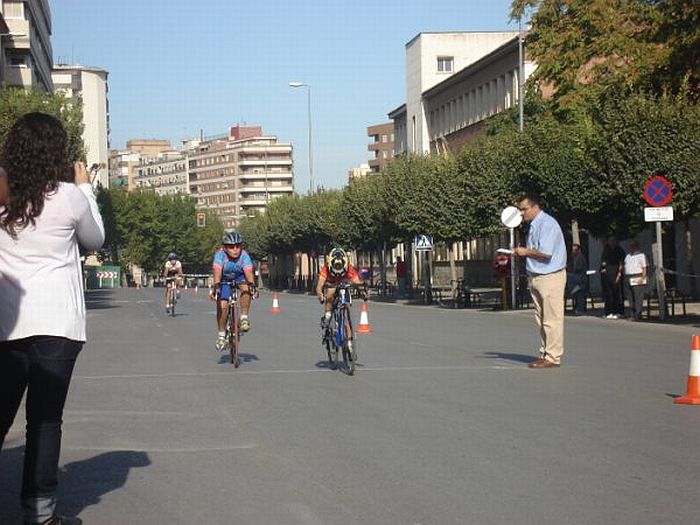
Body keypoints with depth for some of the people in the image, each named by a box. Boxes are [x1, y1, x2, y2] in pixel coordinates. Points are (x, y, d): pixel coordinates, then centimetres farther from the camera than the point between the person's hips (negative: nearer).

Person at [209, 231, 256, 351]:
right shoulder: (220, 255, -29)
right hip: (224, 280, 0)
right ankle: (221, 334, 1)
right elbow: (217, 271, -42)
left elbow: (248, 272, -39)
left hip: (239, 278, 0)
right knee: (222, 305, -17)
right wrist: (216, 286, -58)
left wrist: (252, 284, -58)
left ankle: (244, 317, -18)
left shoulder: (244, 256, -27)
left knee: (246, 287, -33)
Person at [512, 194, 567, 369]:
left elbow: (545, 253, -23)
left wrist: (526, 252, -10)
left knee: (551, 319, -6)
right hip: (536, 277, 10)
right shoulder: (533, 225, 16)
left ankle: (552, 357, -3)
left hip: (550, 277, -10)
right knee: (541, 319, 12)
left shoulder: (547, 224, -15)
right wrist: (520, 252, 6)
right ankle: (545, 353, 18)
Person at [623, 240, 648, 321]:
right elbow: (624, 266, 22)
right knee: (630, 298, 7)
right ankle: (632, 314, 11)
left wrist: (642, 278, -17)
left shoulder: (641, 255, 0)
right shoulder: (628, 256, 21)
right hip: (628, 279, 7)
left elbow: (644, 268, -6)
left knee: (638, 298, -10)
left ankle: (637, 315, -13)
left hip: (638, 279, -7)